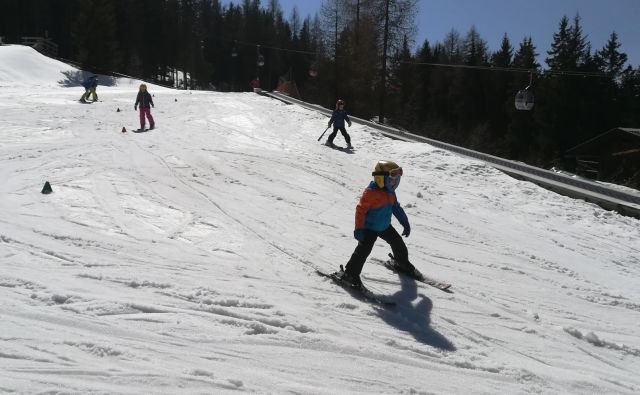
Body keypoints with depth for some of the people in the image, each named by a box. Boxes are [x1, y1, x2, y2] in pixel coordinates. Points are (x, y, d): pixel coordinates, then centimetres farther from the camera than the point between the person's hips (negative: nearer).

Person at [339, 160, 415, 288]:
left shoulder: (390, 192, 2)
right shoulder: (370, 192, -25)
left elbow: (396, 208, 15)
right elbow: (361, 210, -24)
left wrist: (405, 223, 16)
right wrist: (359, 229, -26)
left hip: (385, 226, 8)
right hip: (369, 228, -8)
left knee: (398, 243, 17)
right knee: (363, 249, -20)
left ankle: (403, 263, 45)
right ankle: (350, 274, -12)